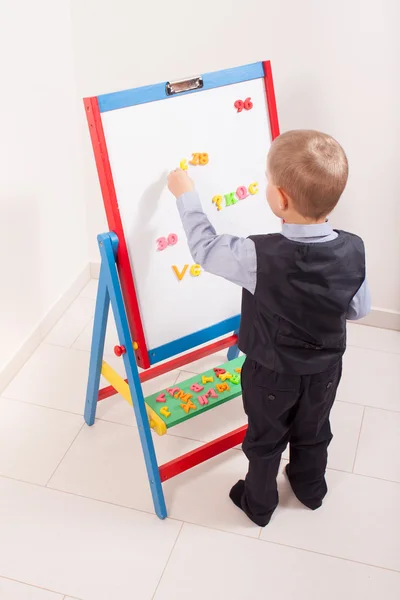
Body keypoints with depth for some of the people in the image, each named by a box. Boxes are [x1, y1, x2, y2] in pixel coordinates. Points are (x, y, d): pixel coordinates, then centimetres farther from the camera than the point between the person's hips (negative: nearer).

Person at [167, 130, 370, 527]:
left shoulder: (259, 256, -36)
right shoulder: (353, 250, -24)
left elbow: (205, 248, -18)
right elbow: (359, 310, -8)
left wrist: (185, 194, -6)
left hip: (271, 373, -3)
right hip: (325, 368, 4)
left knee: (265, 441, 23)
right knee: (313, 434, 30)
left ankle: (259, 504, 47)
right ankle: (311, 489, 56)